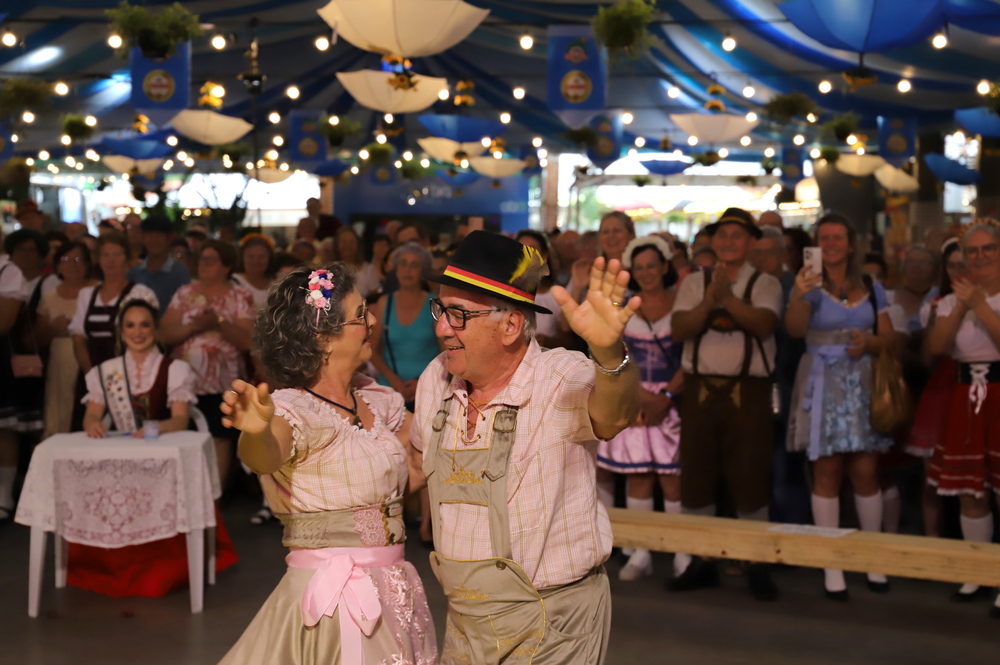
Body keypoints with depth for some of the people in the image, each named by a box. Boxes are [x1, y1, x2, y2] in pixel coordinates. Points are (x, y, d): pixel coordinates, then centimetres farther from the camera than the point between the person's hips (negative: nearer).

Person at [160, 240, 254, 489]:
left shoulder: (241, 297, 3)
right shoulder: (185, 294, 10)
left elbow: (247, 341, -7)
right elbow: (166, 333, 0)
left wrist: (219, 323, -19)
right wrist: (195, 325, -16)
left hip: (221, 383, -2)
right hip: (185, 381, 2)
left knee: (219, 439, -2)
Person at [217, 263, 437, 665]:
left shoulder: (378, 401, 7)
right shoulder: (295, 409, -15)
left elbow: (415, 473, 9)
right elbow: (265, 457, -36)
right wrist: (257, 432, -58)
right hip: (334, 598, -7)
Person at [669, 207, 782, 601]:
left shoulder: (765, 284, 4)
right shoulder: (694, 283, 10)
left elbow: (763, 323, -15)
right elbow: (679, 329, -5)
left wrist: (727, 298, -24)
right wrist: (709, 300, -18)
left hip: (747, 392, -3)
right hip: (700, 390, 3)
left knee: (750, 480, 0)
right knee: (696, 479, 8)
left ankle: (757, 566, 11)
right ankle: (701, 564, 19)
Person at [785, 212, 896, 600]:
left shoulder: (871, 288, 10)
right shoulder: (810, 285, -2)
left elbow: (887, 337, 14)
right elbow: (794, 330, -20)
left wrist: (868, 343, -8)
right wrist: (798, 296, -39)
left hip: (861, 383, 3)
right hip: (822, 383, -3)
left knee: (866, 471, 3)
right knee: (827, 471, -2)